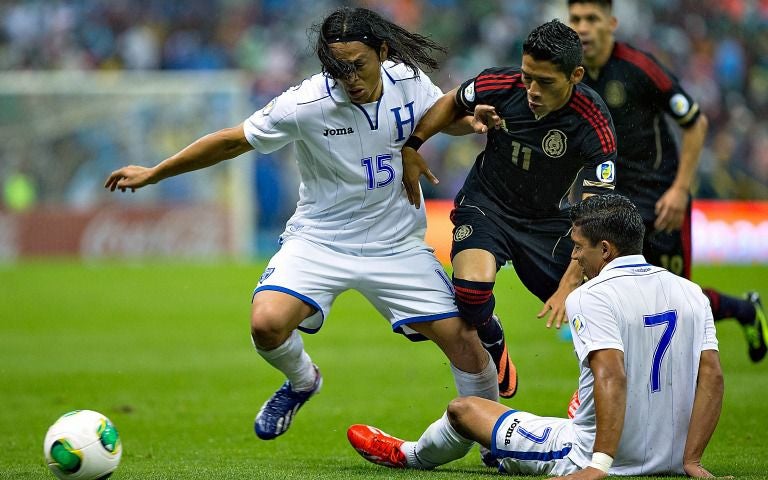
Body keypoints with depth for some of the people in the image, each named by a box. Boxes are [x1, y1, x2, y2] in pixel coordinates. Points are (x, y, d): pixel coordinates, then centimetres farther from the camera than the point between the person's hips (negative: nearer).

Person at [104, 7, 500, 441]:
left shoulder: (410, 82, -9)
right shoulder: (305, 103, -20)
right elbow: (232, 141, -8)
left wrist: (476, 120, -11)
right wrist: (152, 174, -3)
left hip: (397, 243, 2)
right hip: (320, 239, -2)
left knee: (466, 343, -6)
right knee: (267, 323, -26)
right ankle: (302, 381, 9)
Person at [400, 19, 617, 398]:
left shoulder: (594, 127, -26)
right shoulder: (500, 85, -20)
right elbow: (452, 102, 5)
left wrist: (570, 284, -36)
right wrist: (411, 146, -6)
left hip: (548, 221, 0)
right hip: (485, 205, 0)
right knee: (472, 286, -29)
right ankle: (494, 347, 6)